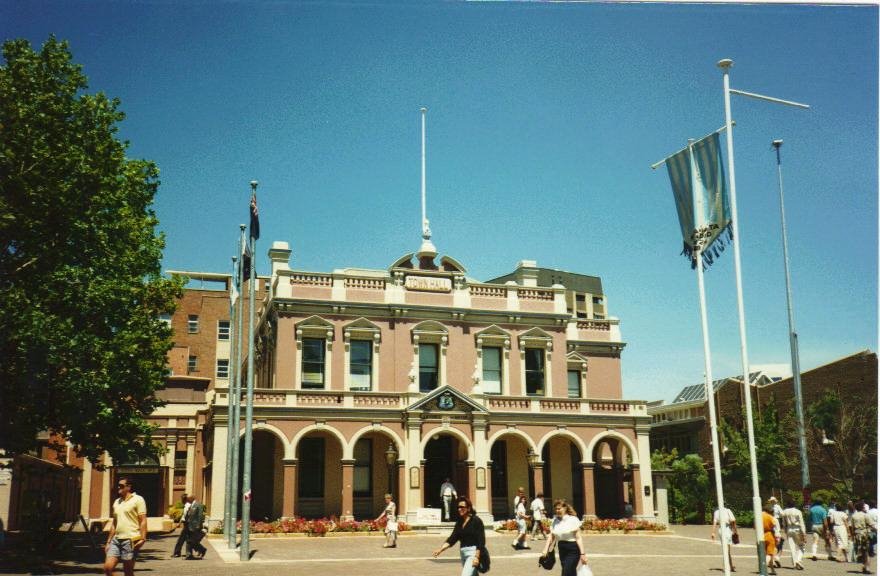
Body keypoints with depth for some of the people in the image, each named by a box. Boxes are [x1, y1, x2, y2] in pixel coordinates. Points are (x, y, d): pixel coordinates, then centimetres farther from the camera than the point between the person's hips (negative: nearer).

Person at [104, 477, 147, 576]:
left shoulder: (138, 500, -3)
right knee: (107, 568, -6)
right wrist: (108, 542, 18)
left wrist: (142, 539, -19)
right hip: (116, 539, 6)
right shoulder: (117, 502, 17)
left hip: (130, 540, -6)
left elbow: (143, 521, -9)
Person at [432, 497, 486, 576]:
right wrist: (440, 549, -8)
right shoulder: (459, 522, 11)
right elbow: (452, 539, 5)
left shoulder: (476, 520, -9)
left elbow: (481, 541, -13)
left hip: (474, 552, -8)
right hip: (463, 553, 8)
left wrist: (476, 557, -20)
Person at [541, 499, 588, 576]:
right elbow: (551, 537, 6)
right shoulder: (555, 521, 6)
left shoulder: (573, 520, -11)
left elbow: (578, 538, -13)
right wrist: (545, 550, -6)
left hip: (572, 550, -6)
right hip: (562, 550, 6)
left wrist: (582, 553, -17)